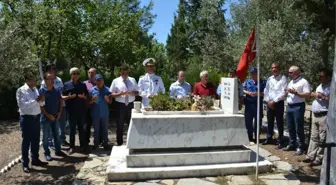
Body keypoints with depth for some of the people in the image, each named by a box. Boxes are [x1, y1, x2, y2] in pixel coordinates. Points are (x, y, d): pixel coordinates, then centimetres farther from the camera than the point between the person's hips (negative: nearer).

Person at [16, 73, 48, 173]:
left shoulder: (35, 89, 10)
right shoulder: (21, 90, -9)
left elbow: (42, 104, 12)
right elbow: (21, 105, -21)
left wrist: (41, 100, -10)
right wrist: (36, 101, -22)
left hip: (36, 117, 6)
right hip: (26, 118, -6)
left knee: (36, 140, 15)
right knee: (26, 141, 2)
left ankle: (35, 159, 29)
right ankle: (25, 164, 13)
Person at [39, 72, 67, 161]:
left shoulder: (57, 90, 2)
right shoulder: (42, 91, -12)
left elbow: (60, 101, 11)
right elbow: (40, 105, -13)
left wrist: (60, 112, 1)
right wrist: (48, 115, -15)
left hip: (56, 116, 5)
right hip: (46, 117, -4)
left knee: (57, 135, 14)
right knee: (46, 136, 6)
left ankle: (58, 151, 27)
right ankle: (47, 153, 17)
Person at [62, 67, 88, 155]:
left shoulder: (83, 84, 7)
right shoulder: (67, 84, 2)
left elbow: (87, 96, 9)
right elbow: (63, 97, 2)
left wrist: (83, 96, -12)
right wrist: (69, 96, -17)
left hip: (82, 110, 1)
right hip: (72, 110, -1)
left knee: (81, 128, 9)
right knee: (72, 129, 3)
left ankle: (82, 146, 18)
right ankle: (72, 147, 11)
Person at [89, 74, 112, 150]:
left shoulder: (107, 90, 1)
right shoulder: (92, 90, -1)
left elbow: (110, 102, 5)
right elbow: (89, 102, 3)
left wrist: (108, 99, -16)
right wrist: (93, 100, -17)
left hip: (105, 114, 0)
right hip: (95, 114, 0)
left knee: (105, 129, 8)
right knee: (96, 129, 10)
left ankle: (105, 144, 17)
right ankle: (96, 143, 22)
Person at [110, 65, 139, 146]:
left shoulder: (133, 80, 6)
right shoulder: (116, 81, -1)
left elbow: (137, 92, 6)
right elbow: (112, 94, -3)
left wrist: (133, 93, -17)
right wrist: (120, 94, -22)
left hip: (130, 105, 2)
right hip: (120, 105, -2)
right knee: (120, 125, 7)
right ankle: (119, 143, 20)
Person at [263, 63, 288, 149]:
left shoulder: (283, 78, -8)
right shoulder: (269, 79, 9)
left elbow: (283, 93, -14)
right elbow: (266, 90, 10)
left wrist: (274, 101, -14)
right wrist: (268, 101, -2)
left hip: (279, 103, -5)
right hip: (269, 103, 5)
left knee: (279, 123, 2)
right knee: (270, 122, 14)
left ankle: (280, 141, 11)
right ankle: (269, 138, 27)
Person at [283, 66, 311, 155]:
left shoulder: (304, 82, -9)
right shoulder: (290, 82, 16)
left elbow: (308, 94, -17)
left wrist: (295, 92, -23)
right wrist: (286, 91, 3)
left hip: (298, 107, -8)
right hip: (289, 106, 8)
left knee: (299, 128, -2)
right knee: (290, 128, 14)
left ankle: (301, 147, 8)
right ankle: (292, 145, 25)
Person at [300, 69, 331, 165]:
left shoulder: (331, 87, -11)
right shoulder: (320, 86, 16)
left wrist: (323, 97, -19)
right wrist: (314, 95, 9)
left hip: (324, 116, -9)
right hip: (315, 115, 9)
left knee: (322, 139, -1)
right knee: (314, 137, 14)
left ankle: (319, 159, 7)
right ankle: (311, 156, 21)